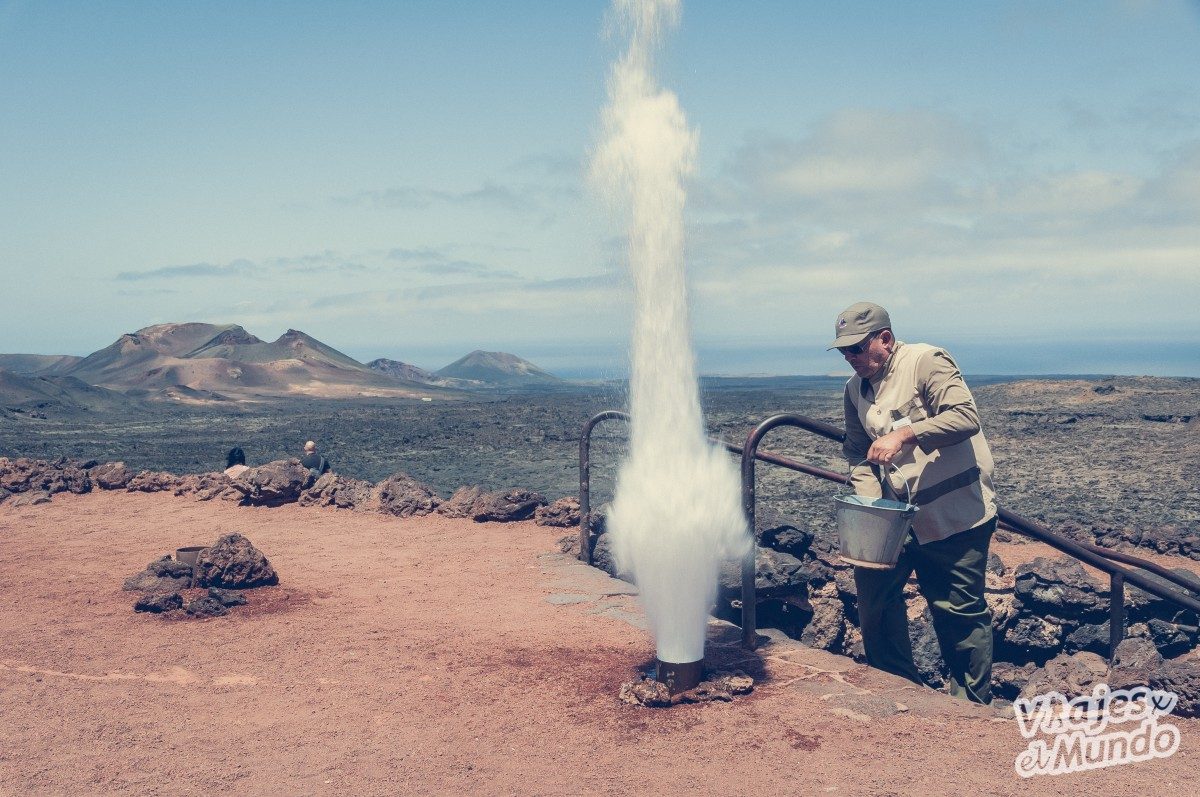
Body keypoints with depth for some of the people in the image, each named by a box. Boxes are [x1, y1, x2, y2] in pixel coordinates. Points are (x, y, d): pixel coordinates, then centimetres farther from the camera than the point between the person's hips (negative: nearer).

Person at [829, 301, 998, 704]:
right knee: (872, 583, 1)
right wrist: (870, 501, -5)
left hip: (958, 511, -7)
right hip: (901, 514, 7)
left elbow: (965, 417, -24)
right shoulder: (855, 389, 9)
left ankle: (972, 707, 17)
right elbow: (858, 454, 12)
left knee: (960, 609, 0)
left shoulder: (925, 361, -13)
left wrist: (903, 434, -33)